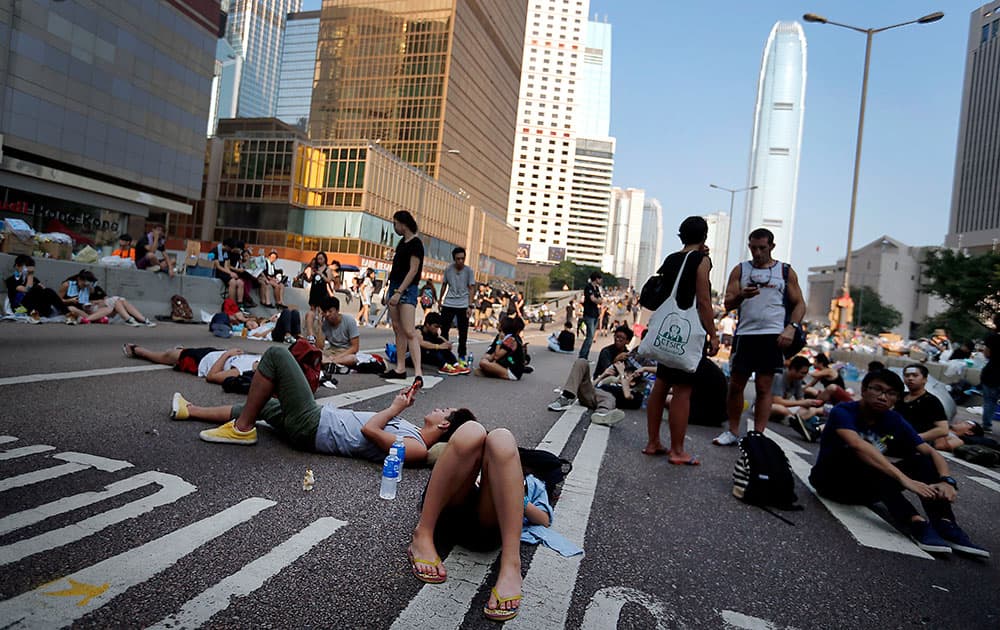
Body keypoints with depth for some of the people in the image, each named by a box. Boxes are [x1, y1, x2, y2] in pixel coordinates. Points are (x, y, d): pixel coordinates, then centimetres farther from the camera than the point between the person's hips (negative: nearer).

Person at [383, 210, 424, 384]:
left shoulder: (415, 244, -11)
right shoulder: (402, 241, 15)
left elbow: (413, 271, -18)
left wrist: (399, 292, -23)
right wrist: (393, 290, 16)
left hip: (407, 289, -9)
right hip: (395, 286, 9)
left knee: (409, 331, -17)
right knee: (398, 329, 9)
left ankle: (418, 373, -21)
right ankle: (400, 369, 14)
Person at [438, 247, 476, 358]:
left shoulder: (469, 270, -4)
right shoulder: (448, 269, 1)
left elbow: (471, 288, -4)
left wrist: (470, 306, -11)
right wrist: (440, 300, 17)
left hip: (463, 305, -2)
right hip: (448, 304, 2)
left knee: (463, 332, 3)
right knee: (444, 329, 4)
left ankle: (462, 355, 13)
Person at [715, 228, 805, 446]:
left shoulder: (785, 271, 8)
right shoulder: (740, 270, 9)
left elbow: (799, 304, 7)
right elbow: (728, 304, 3)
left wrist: (791, 328, -10)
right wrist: (742, 295, -18)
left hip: (773, 336, -1)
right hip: (744, 334, 2)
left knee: (764, 388, 0)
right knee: (735, 385, 4)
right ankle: (732, 432, 17)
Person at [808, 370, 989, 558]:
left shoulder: (895, 421, -1)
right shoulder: (843, 412, -19)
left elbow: (931, 453, -8)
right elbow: (857, 446, -38)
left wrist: (946, 480, -30)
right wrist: (904, 479, -46)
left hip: (866, 489, 6)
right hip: (832, 481, -5)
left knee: (921, 461, -12)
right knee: (864, 460, -34)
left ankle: (946, 527, -26)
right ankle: (916, 523, -42)